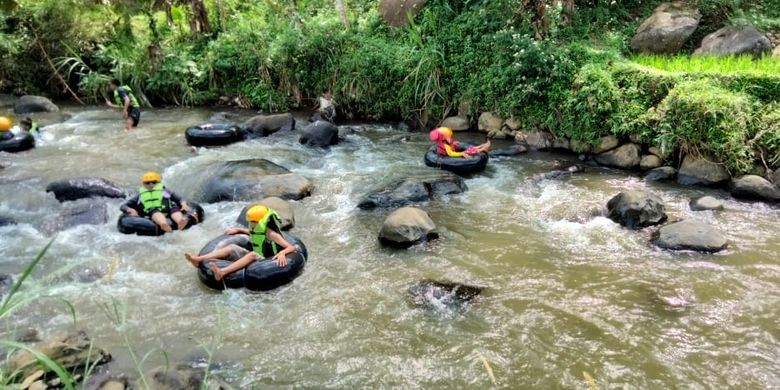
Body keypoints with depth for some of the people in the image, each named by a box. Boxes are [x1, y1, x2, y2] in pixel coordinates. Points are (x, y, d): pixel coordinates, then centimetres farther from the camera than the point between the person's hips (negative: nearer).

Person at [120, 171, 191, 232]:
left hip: (168, 213, 1)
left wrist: (184, 204, -3)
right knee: (154, 210, -34)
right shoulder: (140, 196, 33)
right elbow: (123, 206, 25)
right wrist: (130, 210, 1)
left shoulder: (165, 191, 33)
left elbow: (180, 200, 21)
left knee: (174, 208, -32)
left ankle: (181, 221, -67)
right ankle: (163, 224, -68)